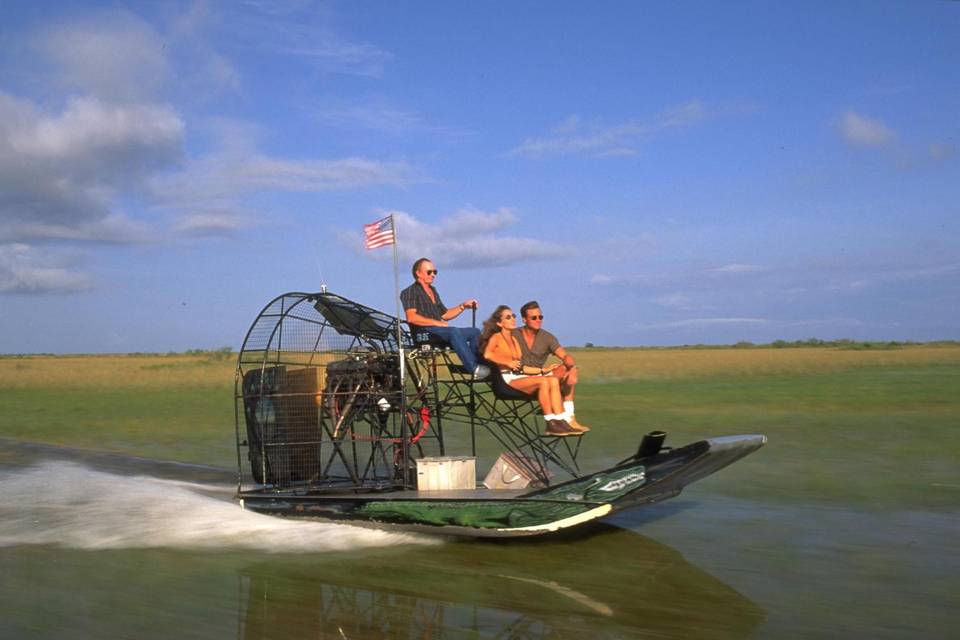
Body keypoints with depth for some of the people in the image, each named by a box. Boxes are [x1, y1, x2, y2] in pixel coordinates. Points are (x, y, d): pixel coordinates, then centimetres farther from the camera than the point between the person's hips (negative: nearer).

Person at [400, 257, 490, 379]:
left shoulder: (433, 291, 29)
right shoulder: (410, 292, 2)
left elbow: (445, 315, 29)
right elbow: (412, 318, -14)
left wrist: (463, 306, 15)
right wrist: (437, 323, -17)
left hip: (440, 330, 9)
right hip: (424, 332, -9)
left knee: (475, 332, -7)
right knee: (454, 331, -35)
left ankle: (477, 363, -25)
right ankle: (474, 369, -43)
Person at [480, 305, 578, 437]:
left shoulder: (515, 339, 27)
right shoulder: (496, 337, 5)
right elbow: (487, 354, -16)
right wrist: (508, 363, -13)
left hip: (520, 375, 7)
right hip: (507, 378, -7)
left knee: (554, 380, -20)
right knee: (543, 381, -30)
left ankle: (560, 421, -31)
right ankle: (551, 424, -30)